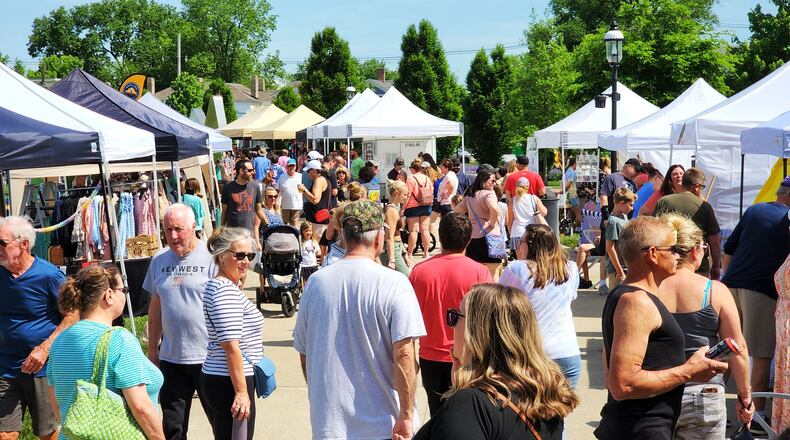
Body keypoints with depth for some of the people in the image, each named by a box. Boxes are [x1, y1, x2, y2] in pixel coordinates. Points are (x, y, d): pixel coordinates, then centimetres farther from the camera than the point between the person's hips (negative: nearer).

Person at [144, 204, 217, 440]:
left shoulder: (212, 257, -8)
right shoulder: (159, 260, 8)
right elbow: (155, 307, 16)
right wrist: (152, 349, 15)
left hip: (208, 358, -5)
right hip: (171, 358, 5)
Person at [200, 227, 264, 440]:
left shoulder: (215, 285, 14)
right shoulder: (227, 291, -17)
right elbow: (231, 345, -22)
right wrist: (242, 391, -22)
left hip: (213, 377, 10)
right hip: (229, 382, -10)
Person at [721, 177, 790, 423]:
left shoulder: (754, 210, 13)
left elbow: (728, 250, 15)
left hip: (731, 285, 5)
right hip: (761, 291, -5)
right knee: (762, 357, 2)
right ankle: (758, 414, 4)